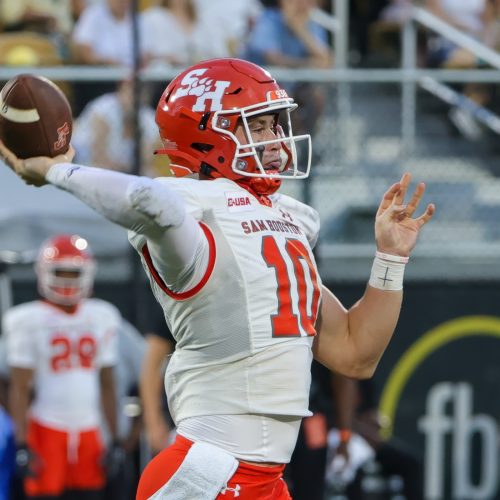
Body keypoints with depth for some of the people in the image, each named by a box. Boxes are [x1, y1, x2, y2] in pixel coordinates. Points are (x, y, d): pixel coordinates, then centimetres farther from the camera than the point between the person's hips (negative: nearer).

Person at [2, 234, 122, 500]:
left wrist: (115, 440, 11)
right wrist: (22, 445, -13)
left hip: (88, 427, 4)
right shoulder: (30, 322, -4)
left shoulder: (101, 318, 10)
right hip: (47, 428, -4)